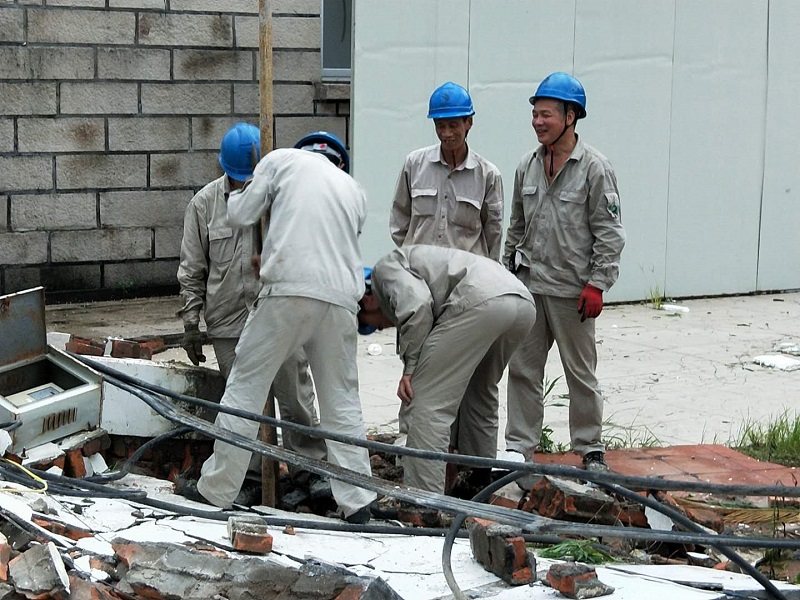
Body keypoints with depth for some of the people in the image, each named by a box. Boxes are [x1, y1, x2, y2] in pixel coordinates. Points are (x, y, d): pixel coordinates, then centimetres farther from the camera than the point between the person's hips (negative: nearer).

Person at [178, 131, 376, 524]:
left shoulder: (283, 160, 12)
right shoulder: (354, 190, 24)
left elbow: (239, 216, 9)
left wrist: (238, 195, 32)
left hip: (288, 291, -3)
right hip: (341, 299, 4)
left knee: (245, 387, 7)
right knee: (342, 400, 11)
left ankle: (216, 490, 10)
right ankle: (357, 502, 9)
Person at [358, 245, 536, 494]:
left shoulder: (385, 268, 17)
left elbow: (417, 302, -7)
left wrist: (409, 366, -2)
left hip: (481, 302, -10)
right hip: (524, 304, 10)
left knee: (427, 404, -3)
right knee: (480, 395, 31)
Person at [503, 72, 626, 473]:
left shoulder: (594, 168, -9)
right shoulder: (528, 166, 8)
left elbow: (609, 233, -9)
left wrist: (597, 283, -14)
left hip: (572, 290, -5)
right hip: (528, 286, 5)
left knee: (581, 373, 6)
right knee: (522, 370, 7)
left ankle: (591, 449, 17)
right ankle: (519, 447, 15)